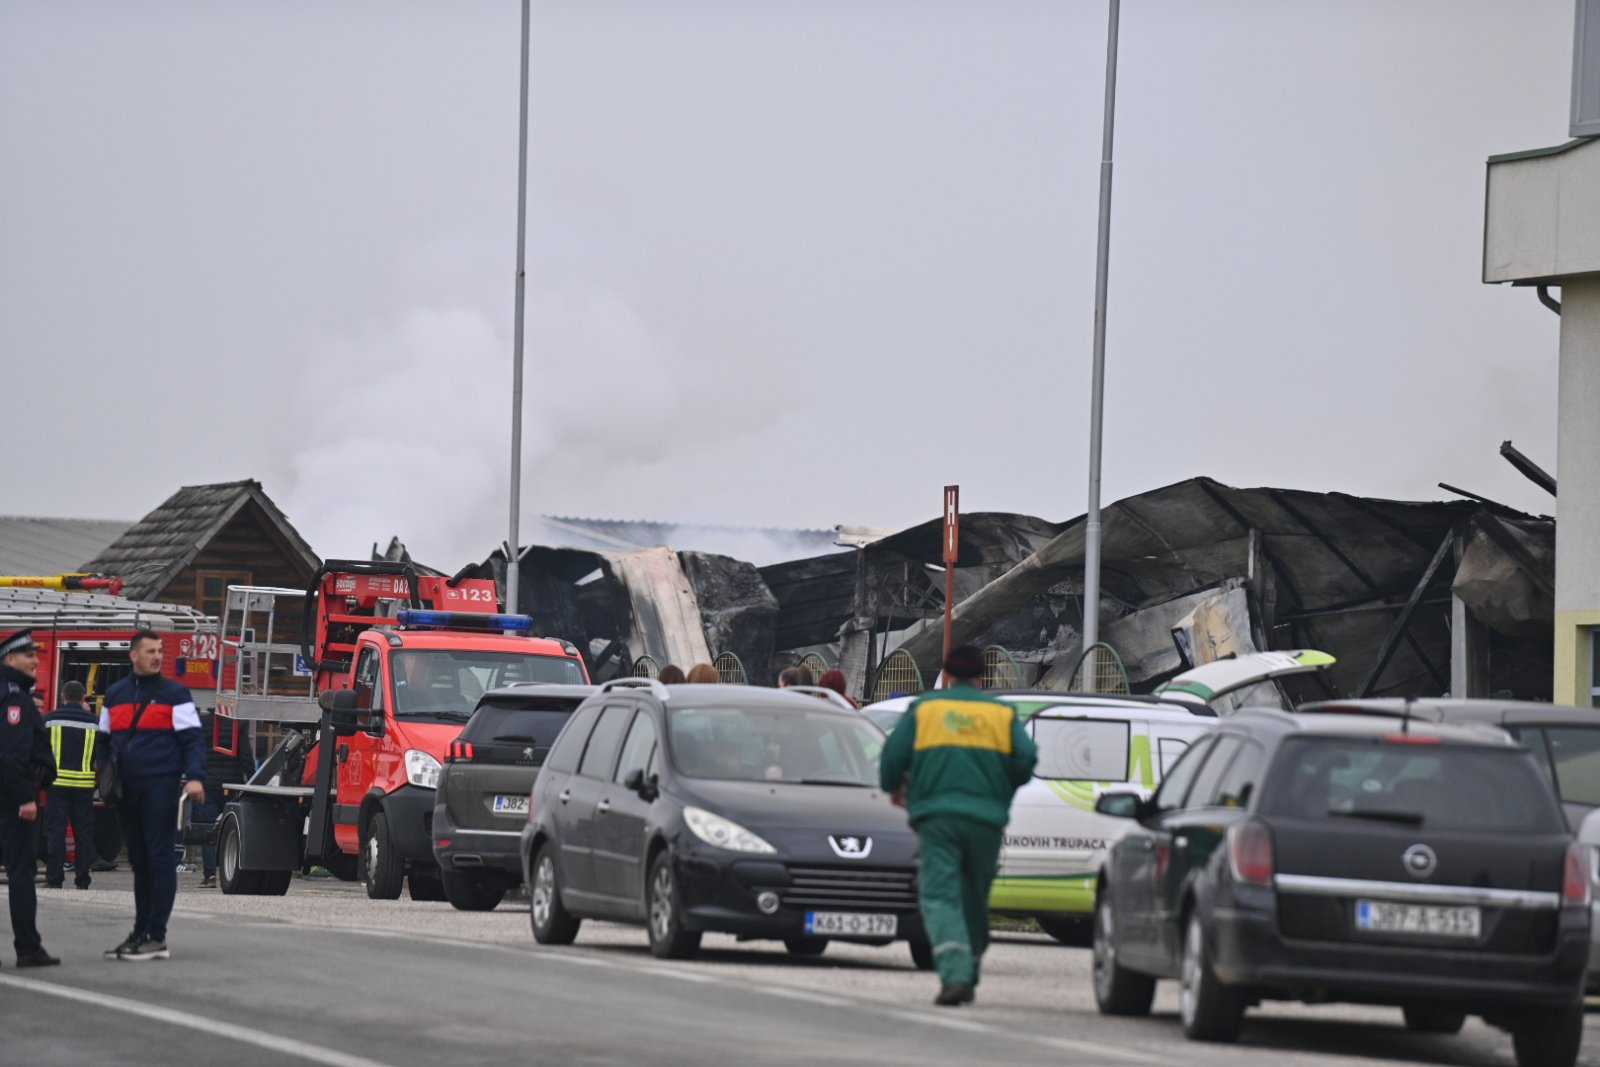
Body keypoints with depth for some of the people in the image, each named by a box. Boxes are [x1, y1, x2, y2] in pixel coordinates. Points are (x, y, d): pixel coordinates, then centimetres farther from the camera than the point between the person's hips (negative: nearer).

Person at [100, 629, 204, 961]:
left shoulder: (174, 694, 2)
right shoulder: (114, 696, 15)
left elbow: (193, 740, -3)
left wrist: (195, 777, -17)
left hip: (160, 787, -5)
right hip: (126, 790, 5)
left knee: (159, 858, -7)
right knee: (138, 860, 9)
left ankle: (156, 936, -8)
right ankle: (140, 932, 13)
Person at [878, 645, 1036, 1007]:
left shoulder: (922, 709, 7)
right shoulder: (1003, 714, 11)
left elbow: (893, 757, 4)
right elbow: (1026, 760, 1)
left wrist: (895, 788, 25)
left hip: (936, 815, -2)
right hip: (986, 820, 2)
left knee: (940, 896, -9)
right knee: (975, 900, 14)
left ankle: (955, 974, -27)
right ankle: (968, 976, 22)